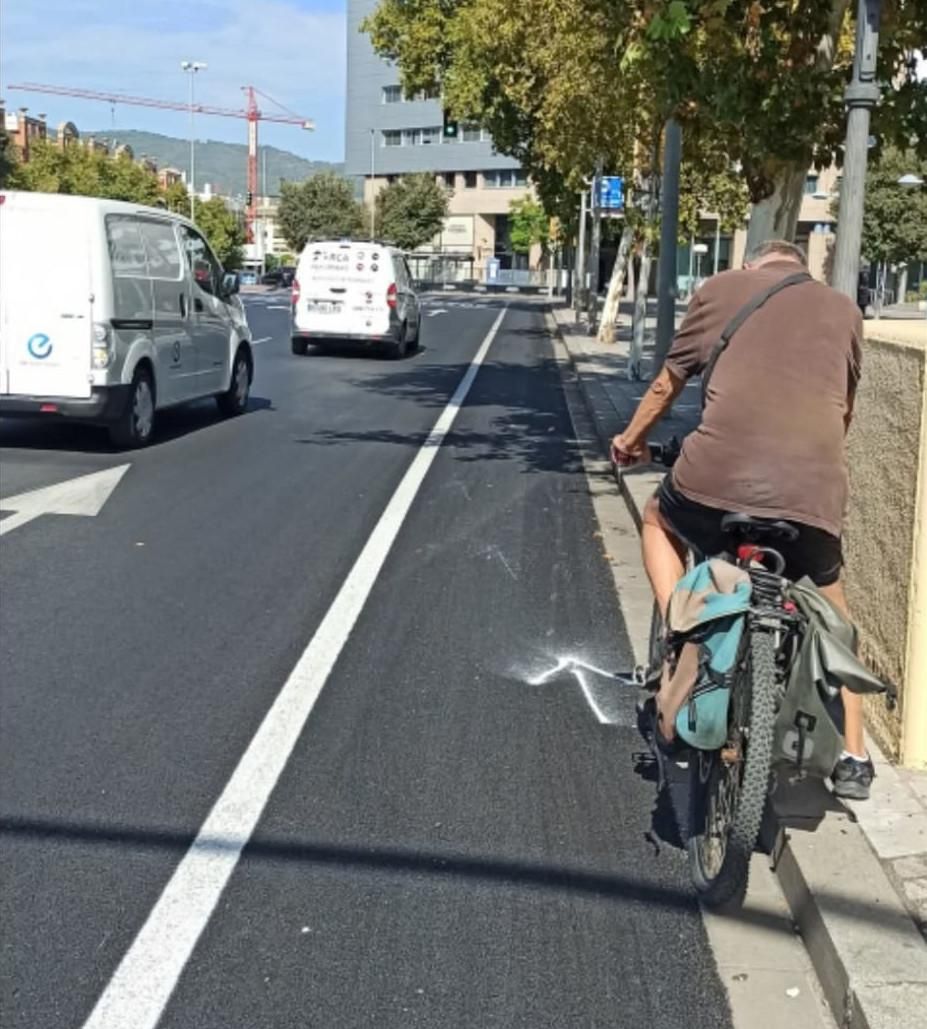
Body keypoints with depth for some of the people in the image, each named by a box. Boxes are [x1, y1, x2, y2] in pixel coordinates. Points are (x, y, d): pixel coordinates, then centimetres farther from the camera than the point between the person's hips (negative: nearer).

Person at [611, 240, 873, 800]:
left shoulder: (724, 287, 16)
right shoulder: (844, 308, 23)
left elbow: (671, 379, 20)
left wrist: (633, 436, 37)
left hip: (719, 472, -2)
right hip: (814, 490, 2)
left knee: (660, 521, 32)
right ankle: (853, 758, 25)